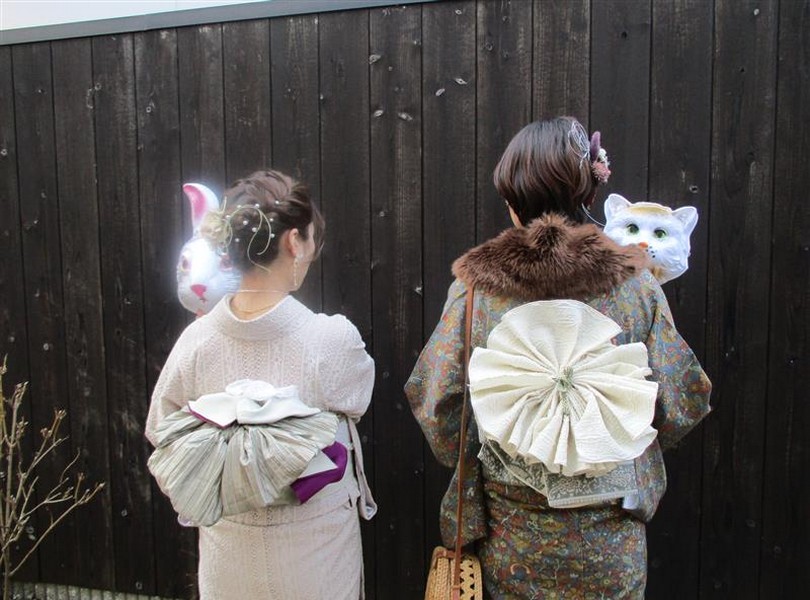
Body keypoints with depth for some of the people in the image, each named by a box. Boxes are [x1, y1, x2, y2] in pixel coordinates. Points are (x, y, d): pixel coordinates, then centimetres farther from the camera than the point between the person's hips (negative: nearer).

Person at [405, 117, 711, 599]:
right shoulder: (635, 283, -12)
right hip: (611, 540, 1)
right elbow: (679, 406, -6)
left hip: (511, 536, 0)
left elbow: (436, 404, -11)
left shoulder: (476, 286, -15)